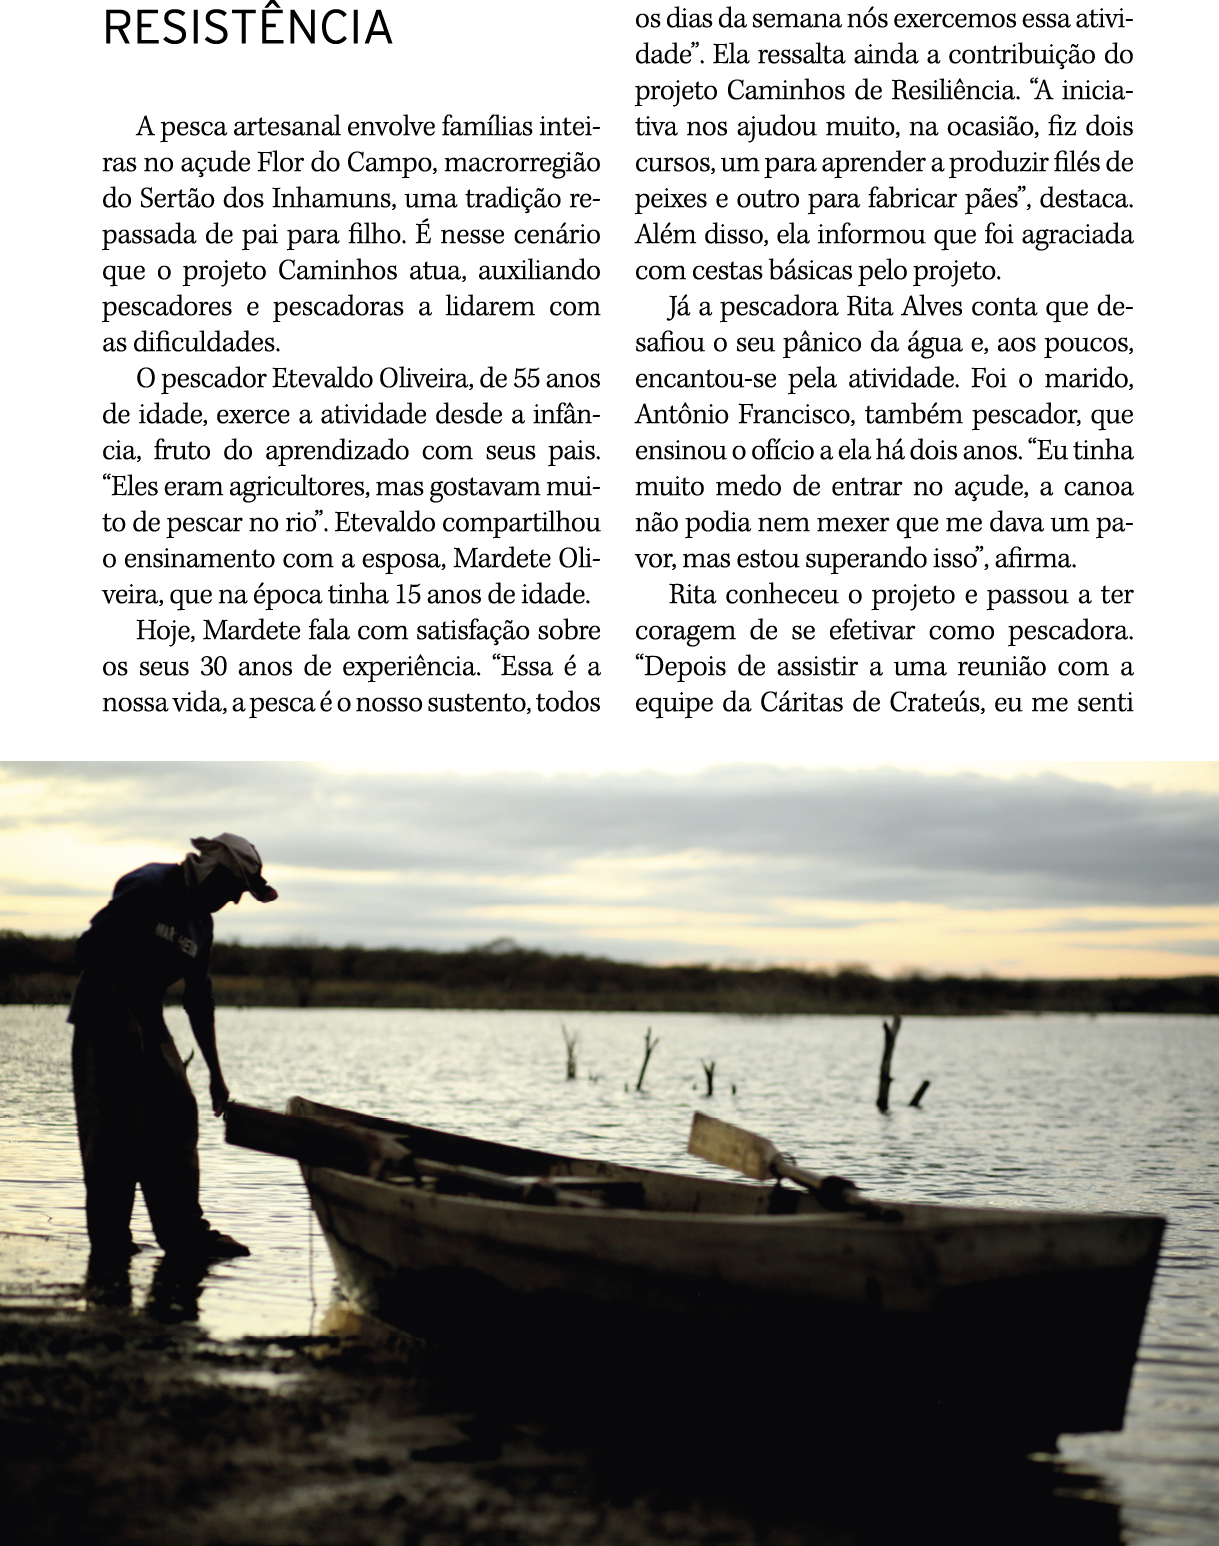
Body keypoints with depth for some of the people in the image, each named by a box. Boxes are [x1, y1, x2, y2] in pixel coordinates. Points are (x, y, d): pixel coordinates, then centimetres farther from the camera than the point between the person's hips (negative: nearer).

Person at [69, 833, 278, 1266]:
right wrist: (125, 1017, -21)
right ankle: (108, 1245, -3)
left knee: (177, 1119, 3)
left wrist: (215, 1072, 16)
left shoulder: (201, 922, 11)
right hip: (102, 1019, -8)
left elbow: (199, 999, 17)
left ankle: (184, 1234, 8)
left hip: (148, 1023, 8)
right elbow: (90, 947, -19)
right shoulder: (147, 888, -15)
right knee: (113, 1130, -9)